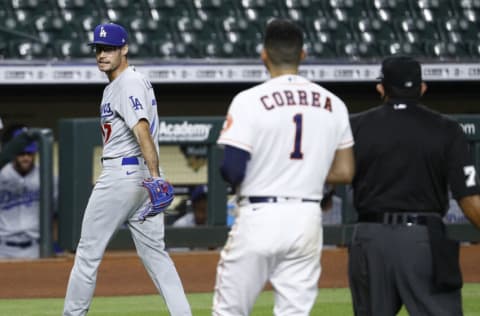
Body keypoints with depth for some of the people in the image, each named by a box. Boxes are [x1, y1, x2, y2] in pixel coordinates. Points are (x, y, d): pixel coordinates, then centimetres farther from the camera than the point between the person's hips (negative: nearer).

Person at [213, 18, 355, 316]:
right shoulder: (332, 104, 7)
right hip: (308, 221, 4)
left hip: (259, 216, -4)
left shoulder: (250, 101, -9)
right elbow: (345, 172, 9)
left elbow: (232, 171, -13)